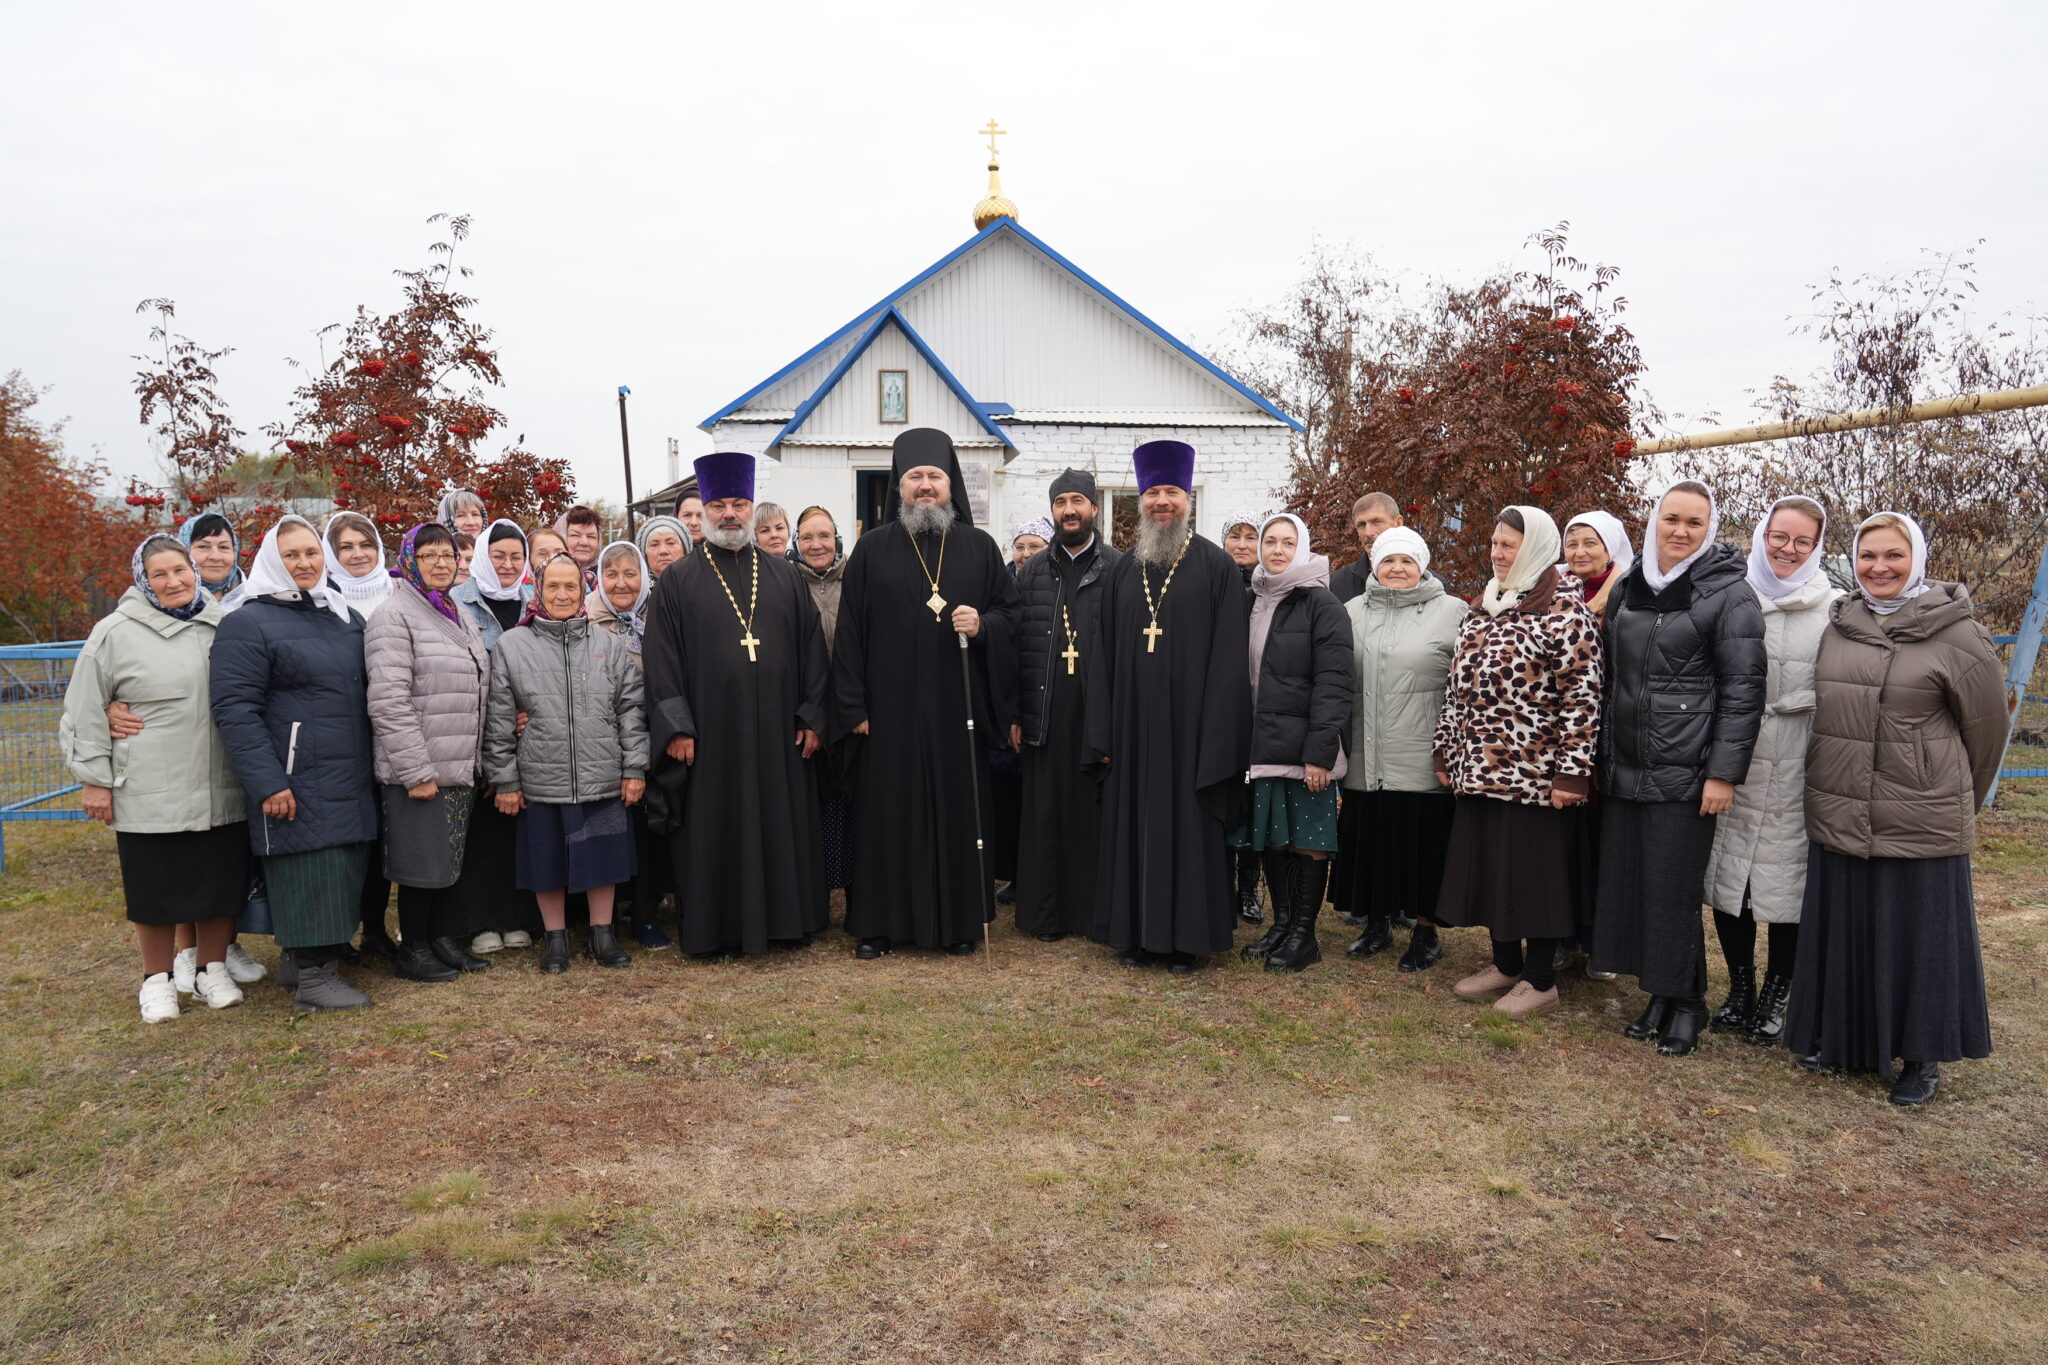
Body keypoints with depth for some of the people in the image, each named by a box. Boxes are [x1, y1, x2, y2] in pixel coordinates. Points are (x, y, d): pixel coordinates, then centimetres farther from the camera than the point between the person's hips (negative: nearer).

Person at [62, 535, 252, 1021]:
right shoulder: (115, 633, -4)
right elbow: (84, 714, 0)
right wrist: (93, 778, -3)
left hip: (222, 793, 3)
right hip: (149, 795, -3)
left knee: (220, 887, 11)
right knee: (155, 893, 8)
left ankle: (212, 970, 28)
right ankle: (157, 980, 26)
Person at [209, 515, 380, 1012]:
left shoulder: (347, 616, 15)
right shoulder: (247, 625, -6)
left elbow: (369, 691, 23)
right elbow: (235, 709, -13)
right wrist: (267, 783, -18)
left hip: (352, 781, 7)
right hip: (296, 784, -7)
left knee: (346, 872, 9)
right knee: (309, 872, -5)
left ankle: (300, 958, 24)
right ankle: (312, 976, 5)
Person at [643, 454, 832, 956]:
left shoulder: (785, 575, 10)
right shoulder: (678, 581, 3)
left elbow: (811, 647, 9)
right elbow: (662, 658, -2)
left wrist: (813, 716, 2)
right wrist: (674, 727, -10)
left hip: (776, 733, 2)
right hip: (710, 732, -2)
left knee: (782, 827, 8)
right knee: (714, 831, 3)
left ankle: (784, 918, 21)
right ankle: (715, 927, 14)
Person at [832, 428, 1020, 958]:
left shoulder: (980, 546, 8)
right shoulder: (872, 549, 4)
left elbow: (1010, 610, 10)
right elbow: (850, 630, 2)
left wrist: (983, 625, -13)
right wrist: (854, 706, -4)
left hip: (959, 708, 1)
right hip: (891, 709, -1)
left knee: (958, 810, 5)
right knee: (888, 813, 2)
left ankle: (959, 921, 17)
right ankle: (879, 923, 14)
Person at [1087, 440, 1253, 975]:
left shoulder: (1217, 566, -2)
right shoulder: (1122, 572, 11)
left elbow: (1229, 658, -7)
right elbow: (1105, 655, 10)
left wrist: (1217, 739, -13)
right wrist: (1103, 733, 4)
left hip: (1190, 724, -4)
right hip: (1134, 726, 4)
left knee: (1190, 827, 3)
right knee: (1134, 825, 8)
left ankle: (1188, 937, 14)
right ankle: (1137, 931, 20)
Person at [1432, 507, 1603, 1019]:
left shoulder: (1563, 608, -9)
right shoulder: (1485, 607, 14)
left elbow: (1582, 693, -14)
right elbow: (1459, 684, 18)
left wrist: (1572, 770, -17)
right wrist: (1446, 749, 15)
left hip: (1533, 771, -7)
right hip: (1479, 767, 7)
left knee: (1533, 869, 2)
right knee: (1486, 863, 13)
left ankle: (1540, 979, 16)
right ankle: (1505, 963, 29)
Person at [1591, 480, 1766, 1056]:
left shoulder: (1729, 592, -5)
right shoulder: (1628, 587, 12)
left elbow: (1744, 688, -9)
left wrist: (1724, 773, -14)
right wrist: (1601, 754, 15)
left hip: (1683, 771, -6)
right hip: (1624, 766, 6)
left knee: (1673, 890, -1)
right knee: (1628, 882, 8)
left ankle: (1687, 1003, 16)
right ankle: (1659, 995, 22)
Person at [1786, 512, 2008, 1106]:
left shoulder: (1956, 634, -8)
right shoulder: (1837, 627, 6)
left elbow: (1986, 728, 1)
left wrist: (1957, 801, 10)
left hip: (1920, 825, -4)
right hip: (1837, 817, 5)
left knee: (1918, 936, 6)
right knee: (1839, 931, 13)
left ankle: (1922, 1056, 23)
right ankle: (1839, 1037, 30)